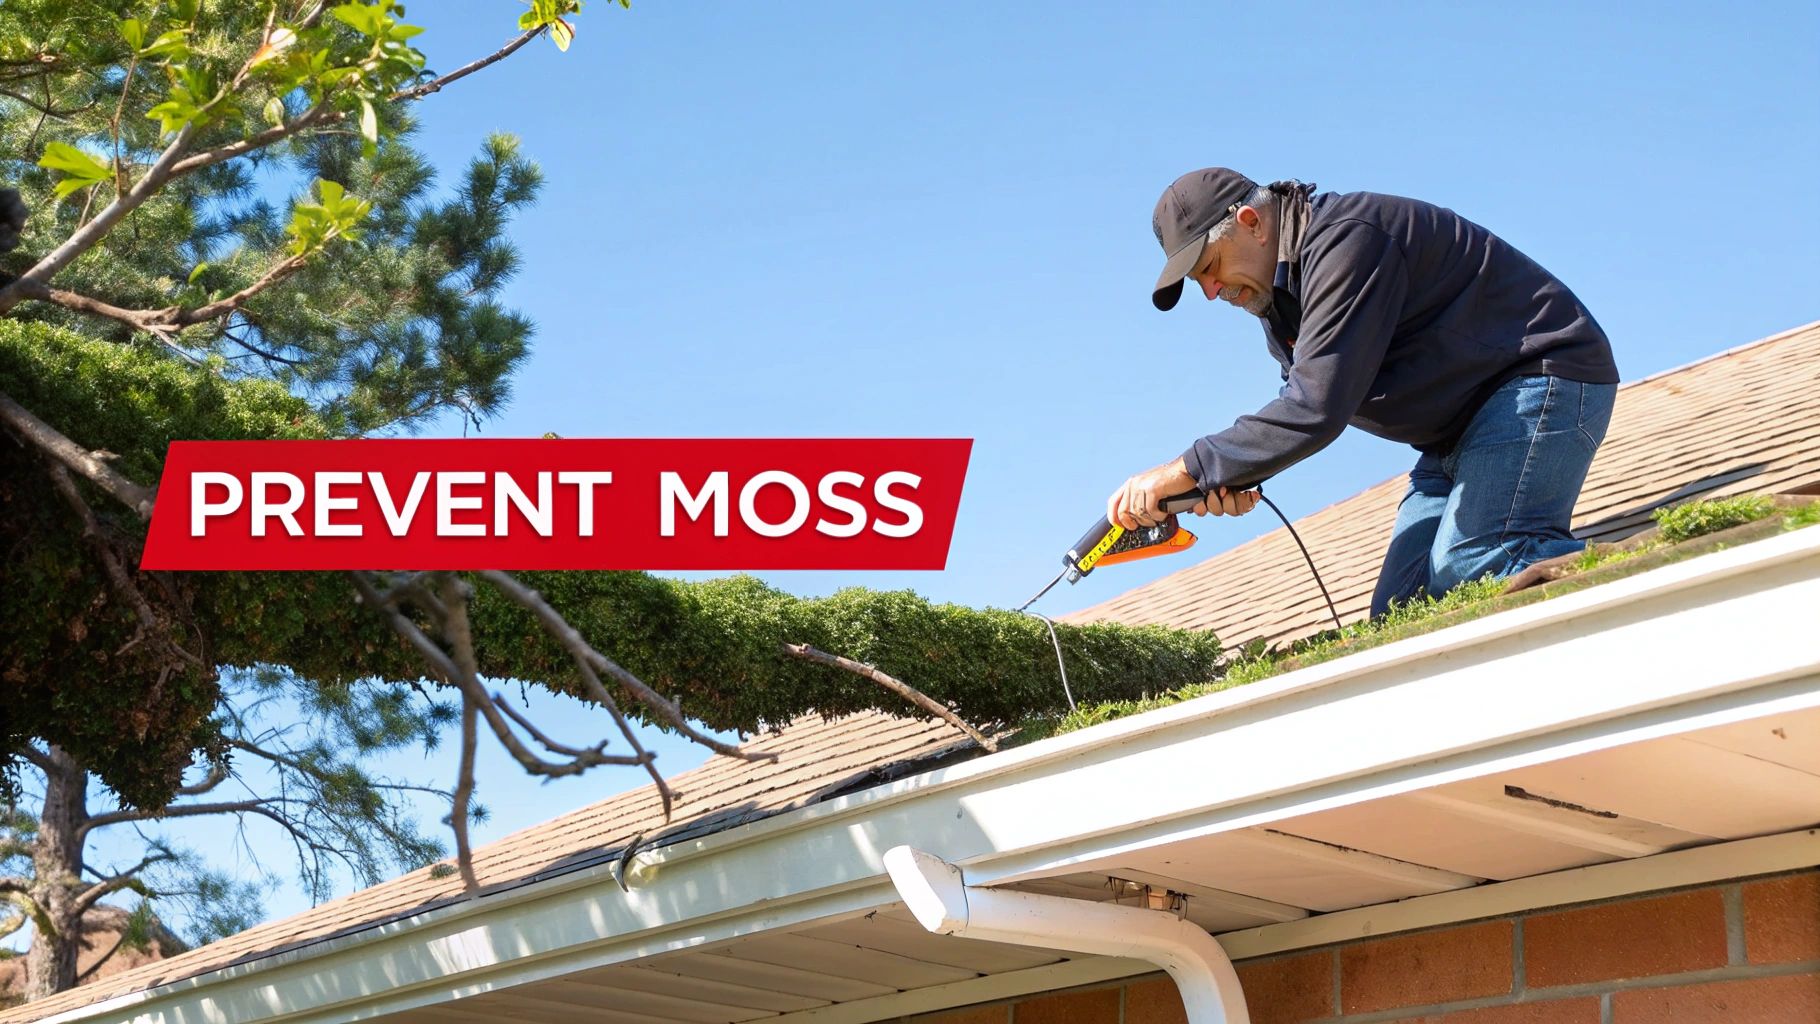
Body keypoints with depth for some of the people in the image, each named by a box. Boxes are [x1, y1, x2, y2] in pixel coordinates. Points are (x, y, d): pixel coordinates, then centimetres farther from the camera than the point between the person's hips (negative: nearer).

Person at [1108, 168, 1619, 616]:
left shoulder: (1345, 241, -23)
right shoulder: (1278, 287, 10)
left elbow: (1317, 407, -30)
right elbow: (1303, 401, 10)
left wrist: (1187, 471, -25)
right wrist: (1237, 479, -11)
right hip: (1457, 432, 10)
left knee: (1470, 566, -30)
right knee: (1398, 614, -3)